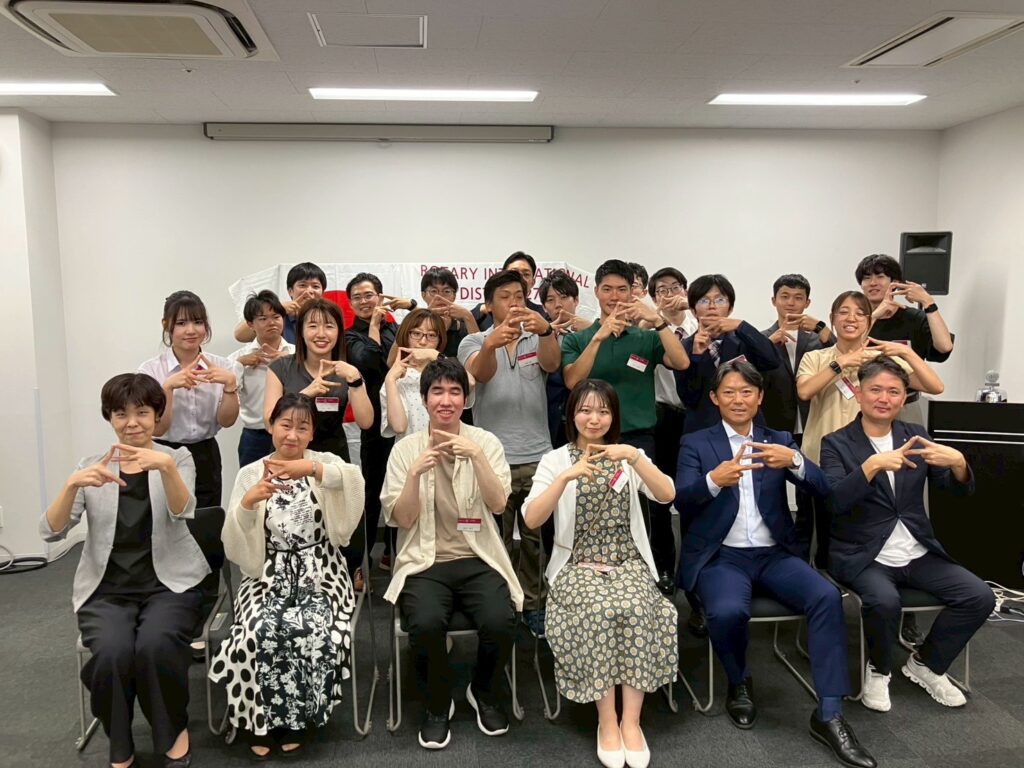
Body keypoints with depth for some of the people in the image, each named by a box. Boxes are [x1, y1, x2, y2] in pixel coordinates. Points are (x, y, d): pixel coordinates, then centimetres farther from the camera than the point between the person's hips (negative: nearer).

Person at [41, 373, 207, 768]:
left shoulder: (177, 457, 3)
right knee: (112, 653, -28)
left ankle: (175, 730, -1)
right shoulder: (91, 467, 8)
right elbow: (51, 532, -4)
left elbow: (182, 512, -17)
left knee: (155, 645, -30)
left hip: (168, 584, -1)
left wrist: (166, 466, -37)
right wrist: (72, 484, -23)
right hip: (107, 589, 2)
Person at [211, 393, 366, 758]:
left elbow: (355, 481, -23)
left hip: (320, 574, -1)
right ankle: (262, 721, 1)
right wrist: (248, 501, -19)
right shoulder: (250, 474, 5)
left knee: (315, 633, -26)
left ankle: (298, 719, 2)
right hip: (270, 576, 1)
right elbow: (235, 546, -2)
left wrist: (312, 469, -37)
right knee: (262, 633, -26)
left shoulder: (324, 462, 1)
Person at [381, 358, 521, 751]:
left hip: (478, 560, 1)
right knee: (426, 625, -29)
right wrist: (415, 473, -20)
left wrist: (477, 456, -21)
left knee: (501, 624, -25)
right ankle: (438, 704, 3)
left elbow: (498, 505, -8)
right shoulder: (405, 448, 3)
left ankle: (483, 693, 10)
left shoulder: (485, 441, 3)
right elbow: (401, 519, -3)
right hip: (425, 562, 0)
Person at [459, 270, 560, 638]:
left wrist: (545, 330, -39)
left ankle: (532, 604, 26)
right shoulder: (474, 342, 2)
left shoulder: (538, 340, 7)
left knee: (536, 537, 11)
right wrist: (490, 344, -45)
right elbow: (480, 373, -21)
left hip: (537, 457, 2)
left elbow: (552, 364, -16)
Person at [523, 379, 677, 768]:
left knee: (637, 610, -29)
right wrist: (566, 477, -24)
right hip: (578, 565, -1)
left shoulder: (628, 456, 10)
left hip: (628, 563, 2)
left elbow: (667, 495, -8)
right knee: (599, 612, -30)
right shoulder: (555, 460, 3)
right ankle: (607, 721, -14)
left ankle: (631, 721, -16)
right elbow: (531, 519, -11)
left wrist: (635, 458, -22)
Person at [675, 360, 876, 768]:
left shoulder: (779, 440, 13)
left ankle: (829, 714, -13)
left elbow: (823, 488, 0)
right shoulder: (695, 443, 5)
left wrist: (793, 461, -22)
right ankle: (739, 682, 2)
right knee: (728, 612, -31)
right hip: (722, 556, -2)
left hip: (775, 554, 3)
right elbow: (682, 501, -9)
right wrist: (714, 479, -31)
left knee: (827, 597, -24)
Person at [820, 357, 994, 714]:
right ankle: (878, 669, 1)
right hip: (862, 557, -5)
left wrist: (958, 462, -21)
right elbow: (834, 501, -19)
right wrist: (872, 465, -33)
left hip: (918, 553, 5)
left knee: (980, 596, -12)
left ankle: (924, 663, 13)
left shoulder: (916, 435, 8)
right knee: (885, 600, -31)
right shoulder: (836, 443, -5)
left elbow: (959, 489, 3)